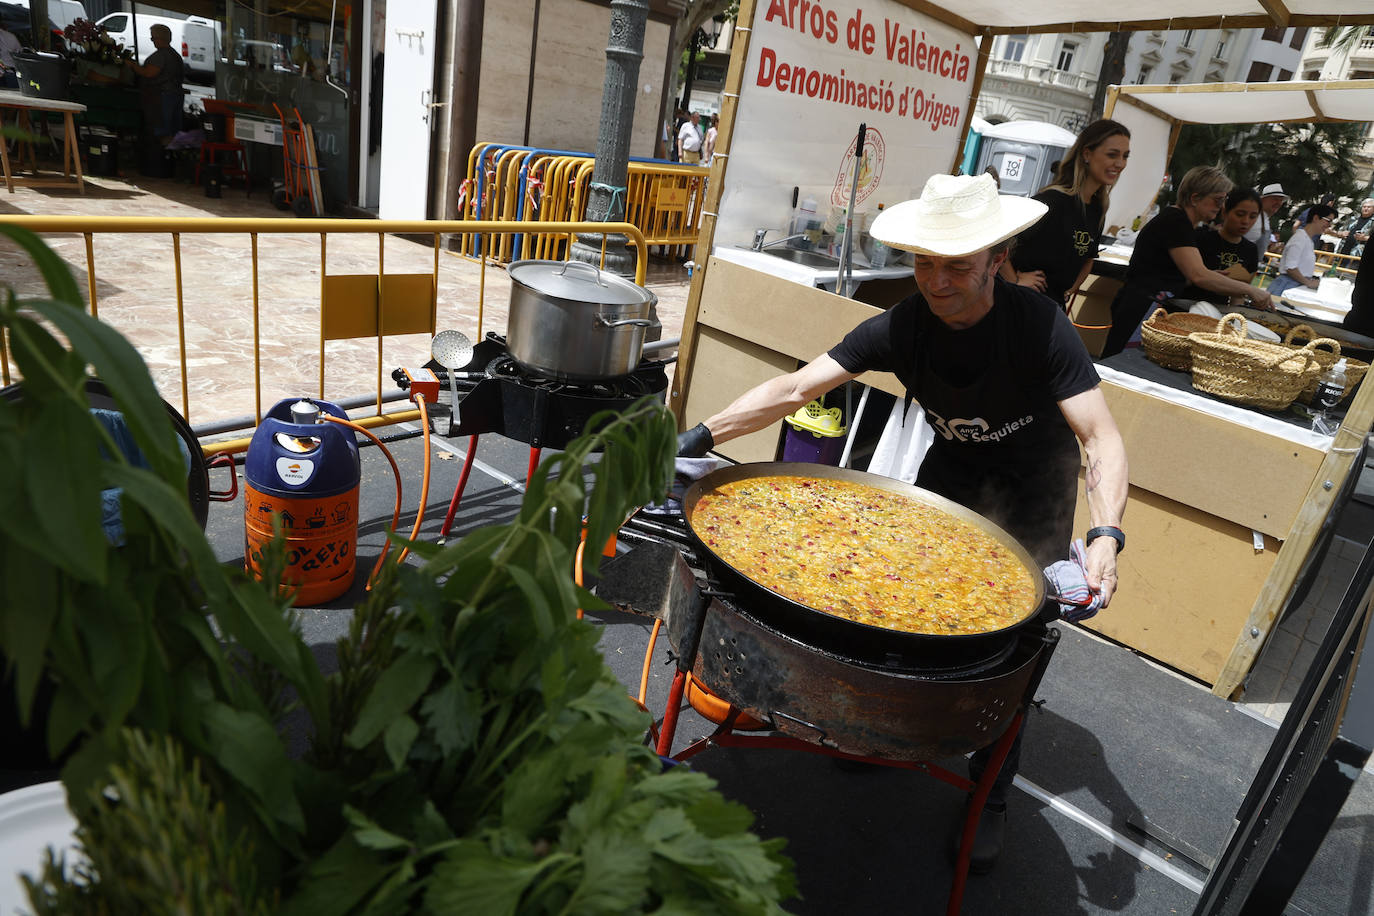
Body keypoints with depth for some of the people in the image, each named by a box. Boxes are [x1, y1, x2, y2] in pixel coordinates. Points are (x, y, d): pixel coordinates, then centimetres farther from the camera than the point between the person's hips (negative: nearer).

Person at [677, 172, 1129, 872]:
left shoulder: (1039, 325, -30)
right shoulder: (902, 327, -22)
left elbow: (1102, 439, -30)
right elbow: (793, 389, -25)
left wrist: (1106, 533, -47)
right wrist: (701, 435, -34)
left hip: (1035, 480, -3)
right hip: (954, 463, 4)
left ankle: (991, 794, 15)